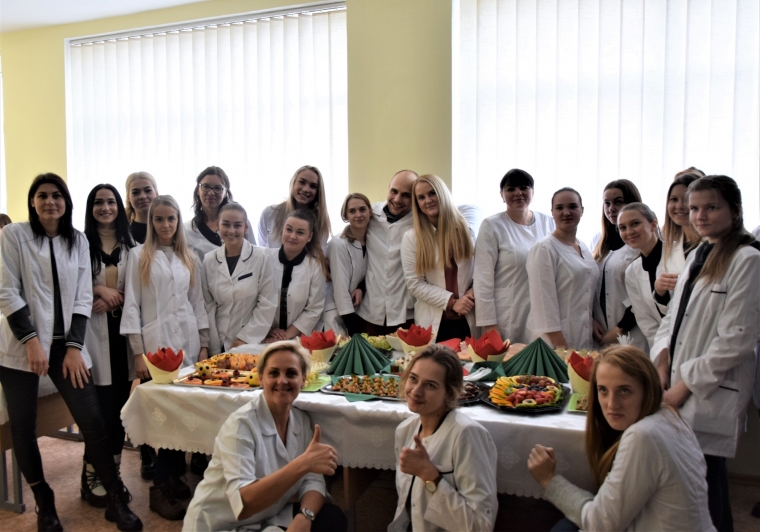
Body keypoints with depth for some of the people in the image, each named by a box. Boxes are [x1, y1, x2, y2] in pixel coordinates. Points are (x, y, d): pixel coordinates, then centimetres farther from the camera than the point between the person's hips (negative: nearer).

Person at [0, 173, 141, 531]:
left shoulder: (78, 240, 9)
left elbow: (83, 297, 5)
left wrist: (74, 346, -4)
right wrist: (31, 340, -14)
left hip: (65, 343, 2)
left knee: (92, 420, -3)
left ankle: (116, 499, 7)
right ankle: (44, 503, 21)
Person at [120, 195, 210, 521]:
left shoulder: (188, 258, 13)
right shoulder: (139, 255, 2)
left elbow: (198, 302, 13)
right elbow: (131, 305, -3)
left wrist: (204, 346, 6)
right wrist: (138, 353, -9)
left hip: (188, 342, 4)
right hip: (156, 343, -4)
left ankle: (175, 477, 17)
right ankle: (161, 488, 5)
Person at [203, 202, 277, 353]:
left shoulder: (261, 257, -6)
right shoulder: (209, 260, 1)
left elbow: (268, 304, -7)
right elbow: (208, 306, 1)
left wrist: (246, 338, -10)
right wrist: (213, 347, -3)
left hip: (252, 344, -2)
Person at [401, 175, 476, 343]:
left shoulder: (465, 229, 3)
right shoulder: (411, 238, -2)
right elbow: (414, 283, -6)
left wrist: (474, 291, -11)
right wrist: (451, 302, -13)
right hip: (433, 322, -1)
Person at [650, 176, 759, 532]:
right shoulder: (697, 256, 15)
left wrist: (685, 385, -11)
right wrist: (663, 367, 2)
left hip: (711, 395, -6)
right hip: (677, 388, 7)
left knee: (703, 485, -3)